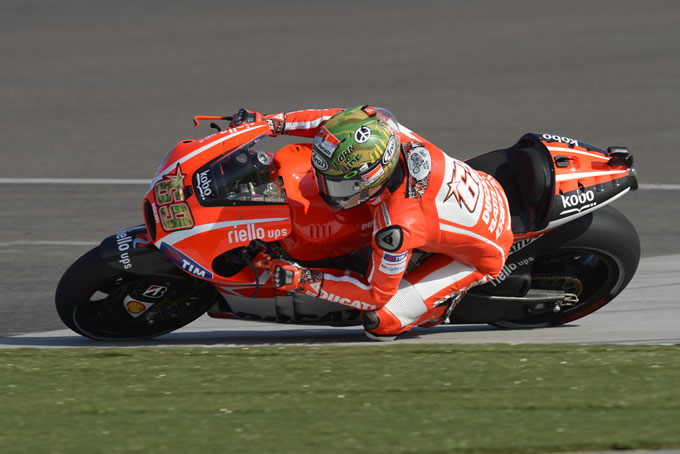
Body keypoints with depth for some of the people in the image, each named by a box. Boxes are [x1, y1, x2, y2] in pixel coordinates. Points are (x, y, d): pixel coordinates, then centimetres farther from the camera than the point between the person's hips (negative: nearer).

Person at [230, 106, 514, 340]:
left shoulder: (396, 228, -41)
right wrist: (270, 123, -9)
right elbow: (339, 120, -4)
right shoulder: (389, 133, -26)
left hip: (479, 257, -7)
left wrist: (304, 280, -28)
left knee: (380, 320, -13)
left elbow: (376, 293, -25)